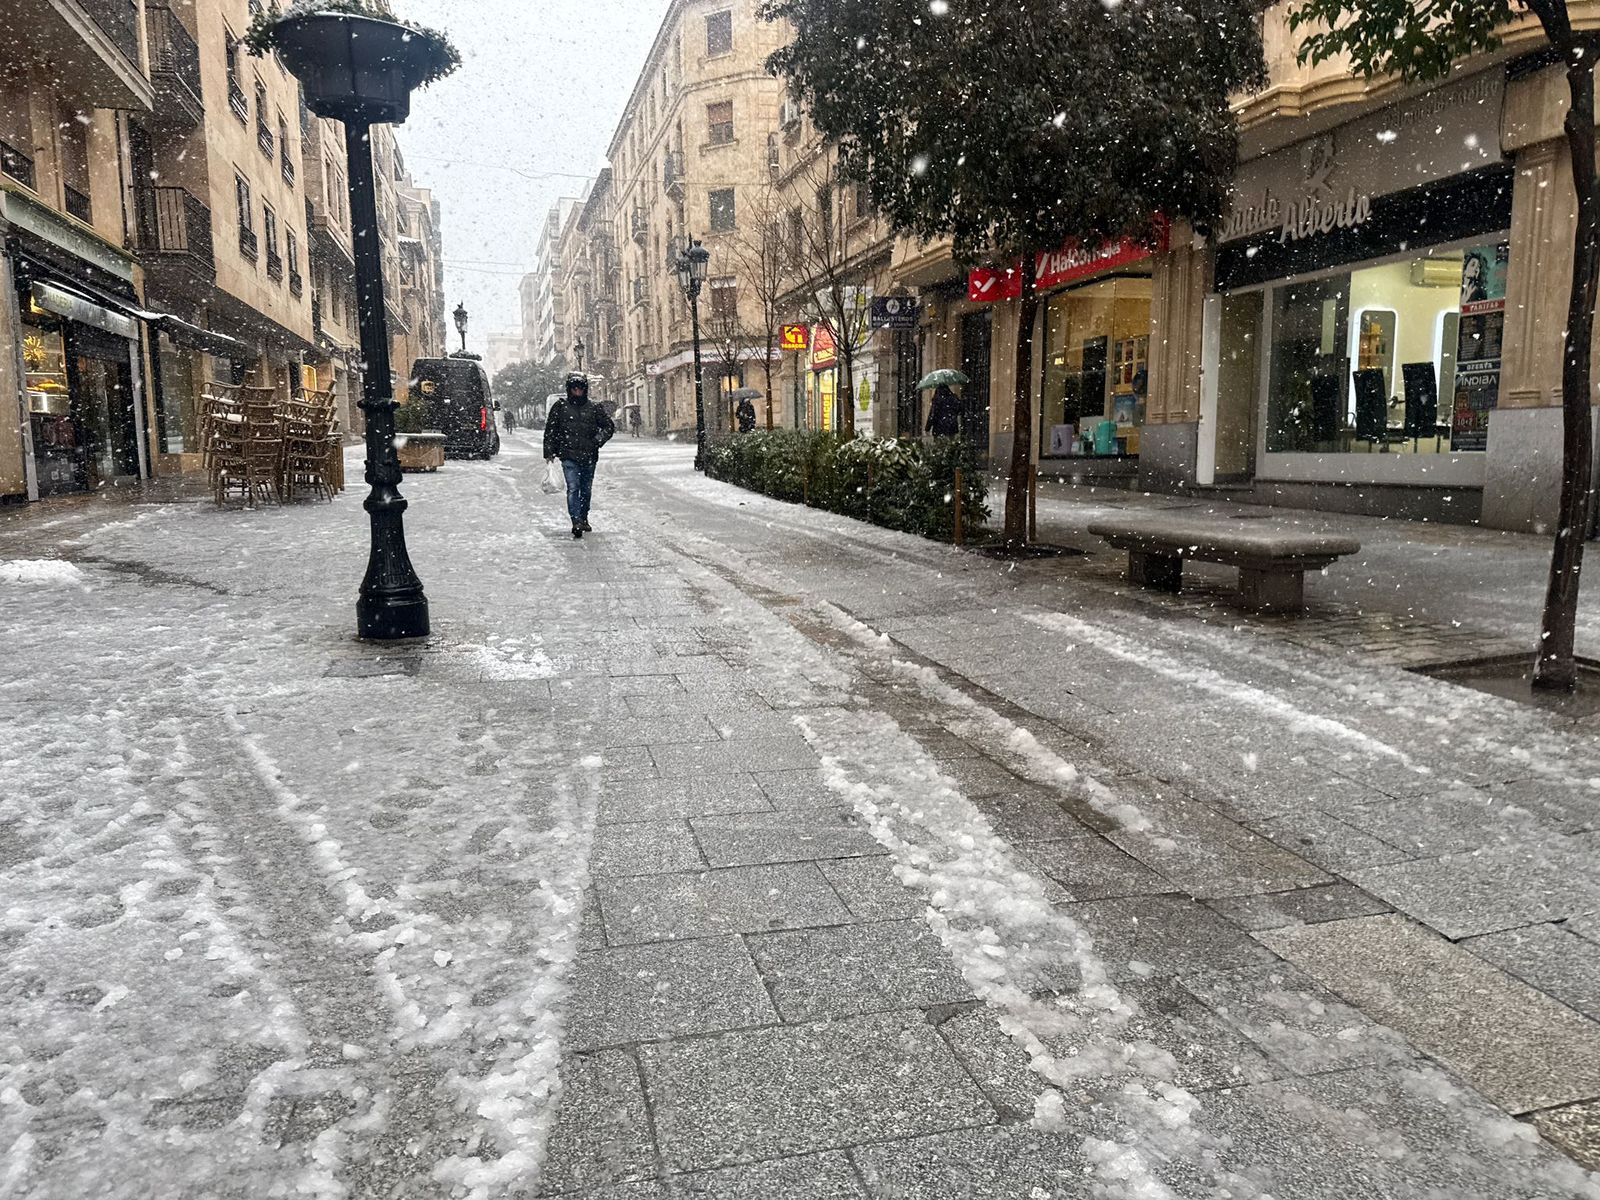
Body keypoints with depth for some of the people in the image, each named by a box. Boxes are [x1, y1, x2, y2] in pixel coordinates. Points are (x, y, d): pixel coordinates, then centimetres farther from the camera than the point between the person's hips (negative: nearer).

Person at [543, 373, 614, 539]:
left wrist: (597, 440, -3)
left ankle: (584, 519, 30)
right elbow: (550, 430, 7)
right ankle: (576, 522, -21)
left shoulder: (593, 408, 5)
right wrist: (549, 452, 4)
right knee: (573, 488, -15)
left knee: (586, 489, 13)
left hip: (589, 457, 3)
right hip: (569, 456, -3)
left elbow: (609, 427, 12)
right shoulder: (560, 406, 2)